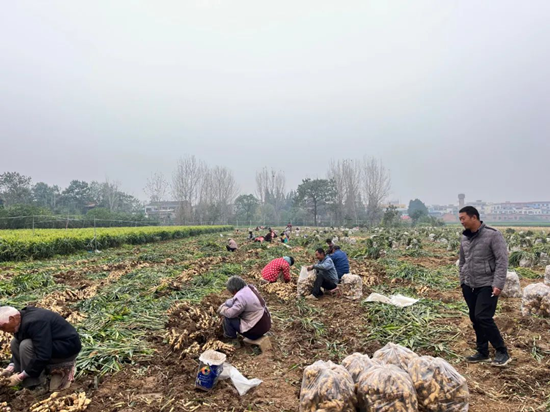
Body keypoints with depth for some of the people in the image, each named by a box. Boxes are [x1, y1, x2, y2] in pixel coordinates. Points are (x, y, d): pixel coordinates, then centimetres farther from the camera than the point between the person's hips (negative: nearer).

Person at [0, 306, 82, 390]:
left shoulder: (34, 322, -28)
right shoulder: (22, 318, 1)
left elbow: (43, 356, -30)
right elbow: (18, 345, 17)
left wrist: (21, 376, -21)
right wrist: (11, 366, 4)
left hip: (68, 348, -10)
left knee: (26, 346, -25)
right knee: (15, 343, 4)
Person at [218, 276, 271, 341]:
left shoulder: (241, 297, -23)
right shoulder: (250, 288, 4)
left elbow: (231, 313, -18)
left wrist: (222, 309, 0)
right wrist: (225, 304, 7)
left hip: (257, 330, -9)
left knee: (227, 318, -4)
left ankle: (230, 339, 14)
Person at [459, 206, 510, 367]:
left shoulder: (493, 235, -11)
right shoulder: (464, 238, 8)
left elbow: (502, 260, -14)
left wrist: (498, 284, -20)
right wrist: (463, 282, 12)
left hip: (487, 285, -7)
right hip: (469, 286, 7)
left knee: (483, 317, -13)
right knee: (475, 319, 10)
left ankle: (502, 352, 4)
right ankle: (483, 353, 22)